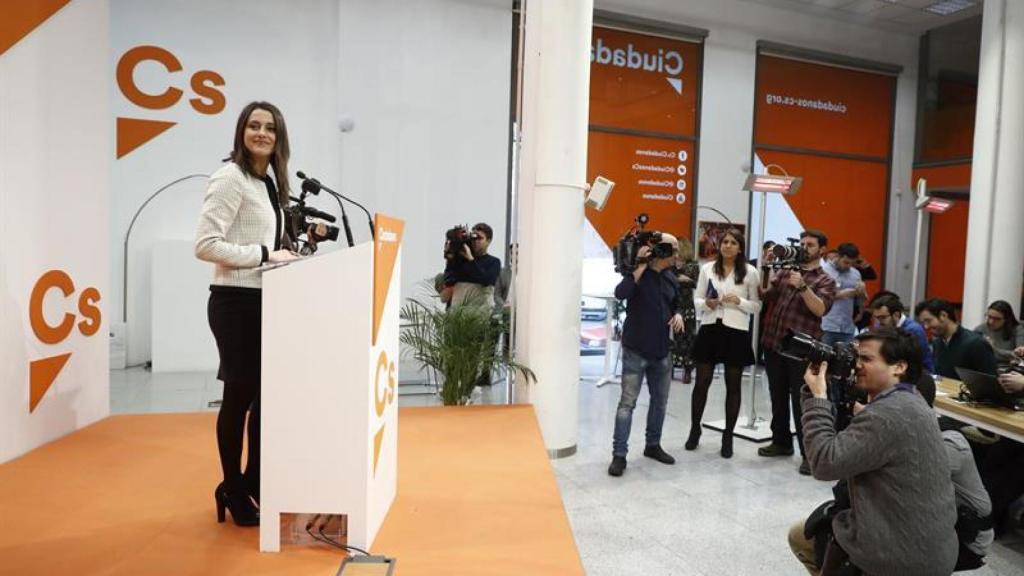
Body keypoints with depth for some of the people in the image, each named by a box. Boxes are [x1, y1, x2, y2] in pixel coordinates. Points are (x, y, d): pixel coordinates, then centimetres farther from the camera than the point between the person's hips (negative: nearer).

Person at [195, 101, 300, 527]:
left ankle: (254, 481, 31)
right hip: (235, 301, -9)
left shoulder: (269, 181, 15)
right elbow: (205, 245, -20)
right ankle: (232, 490, 20)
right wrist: (265, 254, -19)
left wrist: (287, 251, 8)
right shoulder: (230, 178, -12)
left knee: (265, 392, 15)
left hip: (263, 300, 9)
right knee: (239, 395, 2)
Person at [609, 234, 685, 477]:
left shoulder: (670, 277, 9)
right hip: (636, 349, -7)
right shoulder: (638, 273, -11)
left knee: (660, 400, 15)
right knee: (628, 402, -6)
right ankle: (619, 454, 0)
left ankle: (653, 445, 32)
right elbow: (620, 293, -30)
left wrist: (678, 315, 0)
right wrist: (641, 265, -27)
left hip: (661, 350, 7)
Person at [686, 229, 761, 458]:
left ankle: (728, 437, 20)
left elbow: (757, 306, 1)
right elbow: (697, 300, 7)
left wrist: (739, 302, -16)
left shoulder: (750, 272, -1)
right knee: (702, 382, 6)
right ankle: (694, 430, 23)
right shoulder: (707, 268, 5)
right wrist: (706, 304, -14)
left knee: (733, 386, 8)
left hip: (736, 332, -1)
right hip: (710, 329, 1)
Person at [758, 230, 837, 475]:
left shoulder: (825, 281, 2)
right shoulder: (785, 272, 15)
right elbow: (765, 295, 8)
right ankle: (781, 442, 29)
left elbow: (820, 309, -14)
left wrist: (802, 286, -25)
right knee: (778, 398, 15)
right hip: (773, 344, 5)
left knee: (802, 402, -3)